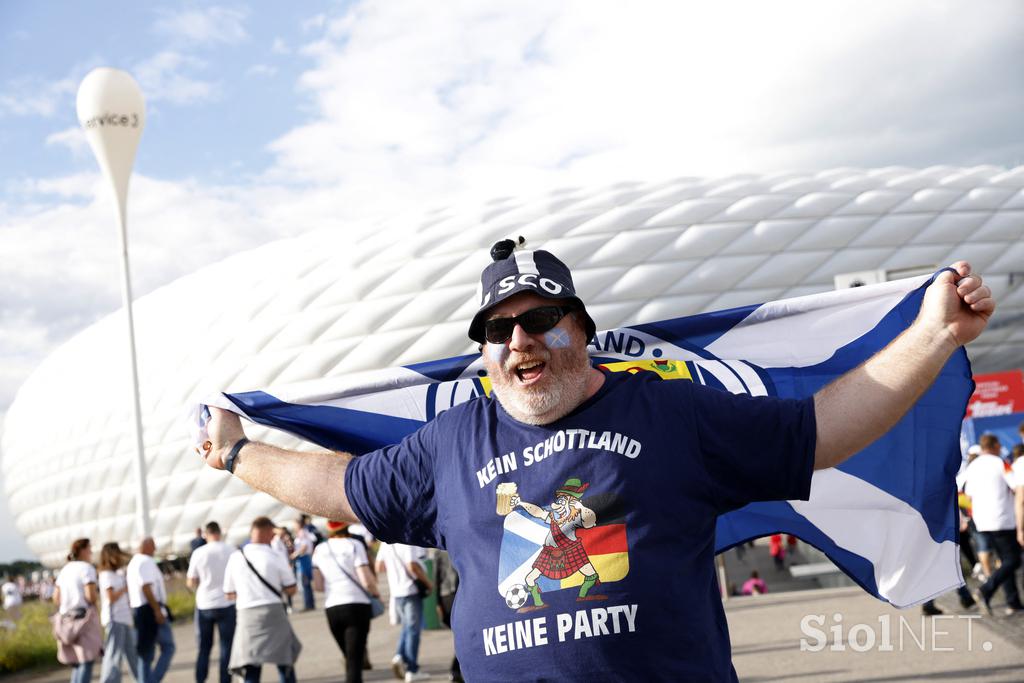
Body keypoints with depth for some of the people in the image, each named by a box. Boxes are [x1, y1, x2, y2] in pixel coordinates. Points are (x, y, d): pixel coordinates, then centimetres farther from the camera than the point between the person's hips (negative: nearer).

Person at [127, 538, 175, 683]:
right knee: (168, 647, -3)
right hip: (151, 609, -10)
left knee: (146, 653, 11)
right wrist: (157, 610, -22)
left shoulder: (132, 563, 19)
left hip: (137, 610, 10)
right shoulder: (146, 562, -12)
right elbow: (146, 587, -21)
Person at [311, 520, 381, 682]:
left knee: (350, 656, 20)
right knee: (355, 658, -5)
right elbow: (367, 580, -12)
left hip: (331, 608, 4)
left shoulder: (319, 549, 7)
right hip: (356, 604, -4)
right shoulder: (354, 545, -6)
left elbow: (318, 583, 5)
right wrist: (376, 593, 6)